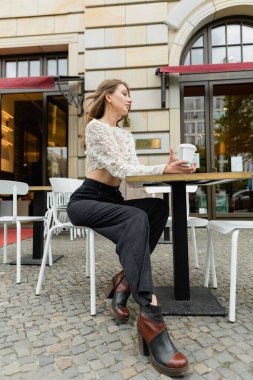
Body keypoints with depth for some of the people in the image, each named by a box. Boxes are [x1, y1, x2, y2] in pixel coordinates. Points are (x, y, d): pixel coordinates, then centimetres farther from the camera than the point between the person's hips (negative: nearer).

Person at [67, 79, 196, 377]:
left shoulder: (126, 135, 20)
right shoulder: (95, 126, -5)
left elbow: (132, 170, 6)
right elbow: (119, 168, -17)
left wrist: (168, 168, -9)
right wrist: (163, 169, -20)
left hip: (112, 200, 7)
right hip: (85, 201, -7)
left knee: (159, 207, -19)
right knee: (136, 218, -34)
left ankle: (125, 280, -15)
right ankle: (150, 315, -39)